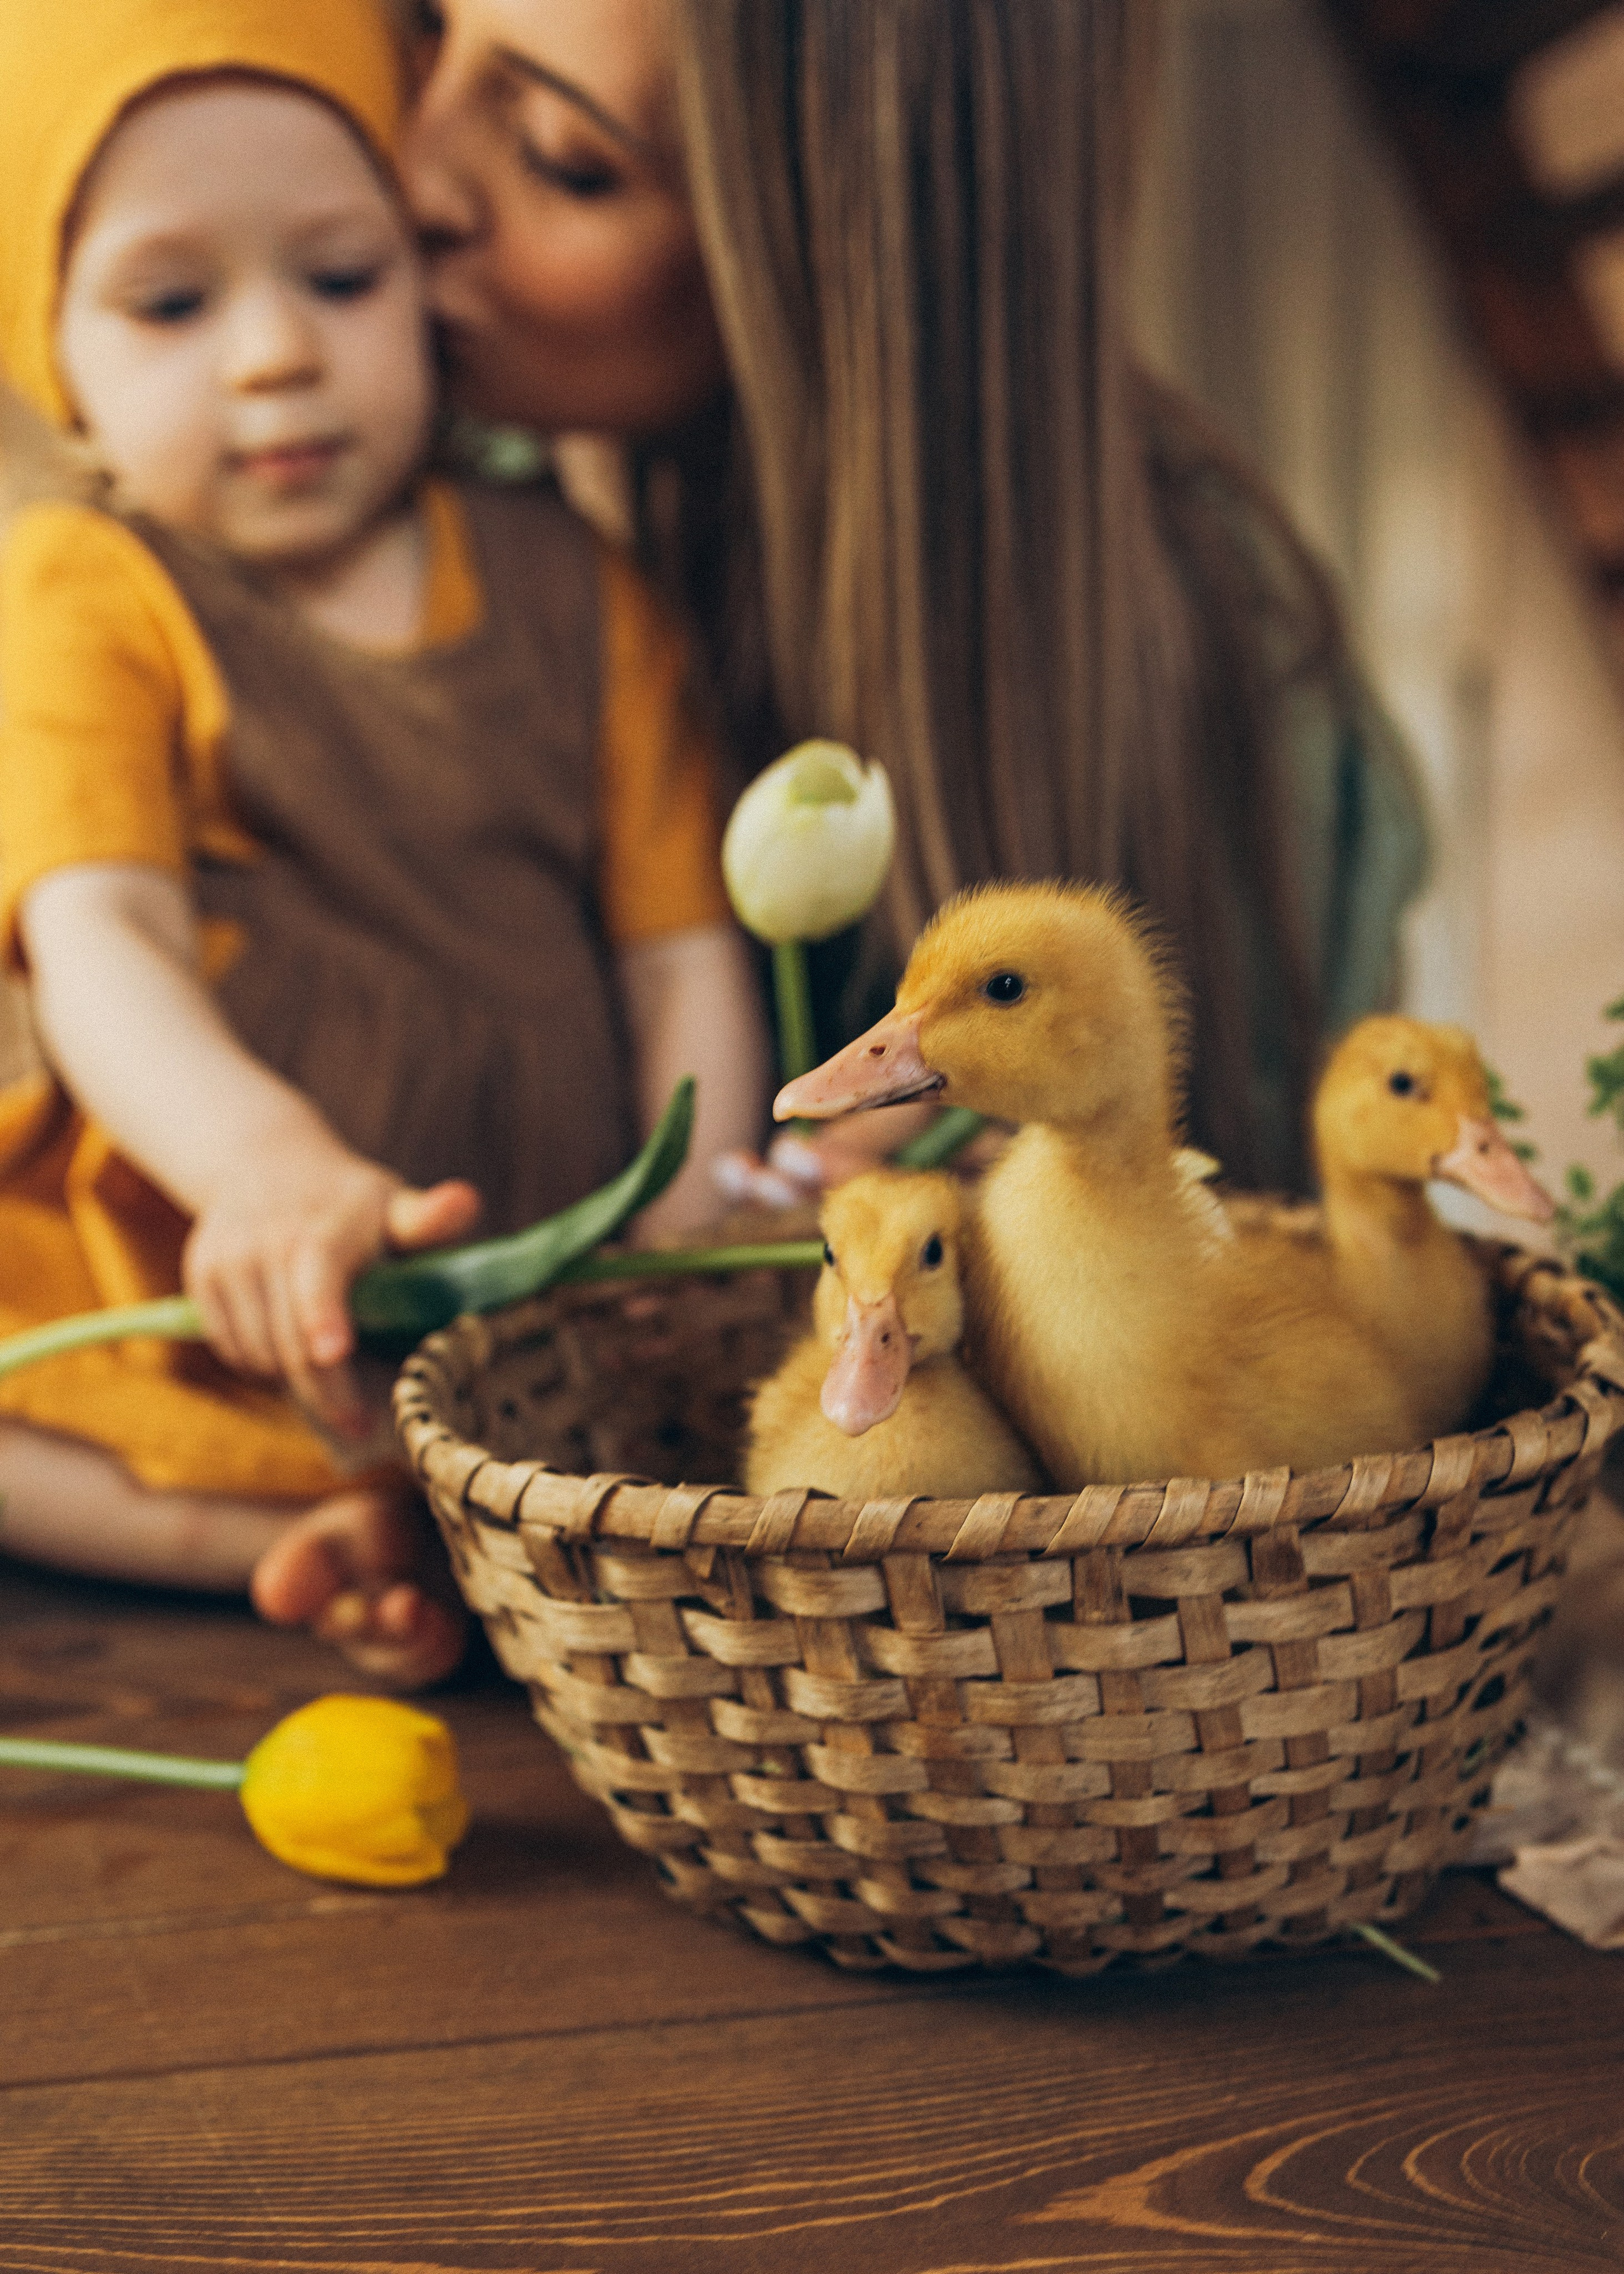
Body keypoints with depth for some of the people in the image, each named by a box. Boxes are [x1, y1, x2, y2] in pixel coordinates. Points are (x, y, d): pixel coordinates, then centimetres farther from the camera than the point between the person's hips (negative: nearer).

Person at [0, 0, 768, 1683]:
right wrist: (261, 1160, -39)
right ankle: (308, 1542, -23)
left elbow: (688, 960, 4)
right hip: (217, 1287, -1)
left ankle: (375, 1547, -24)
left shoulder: (573, 592, 10)